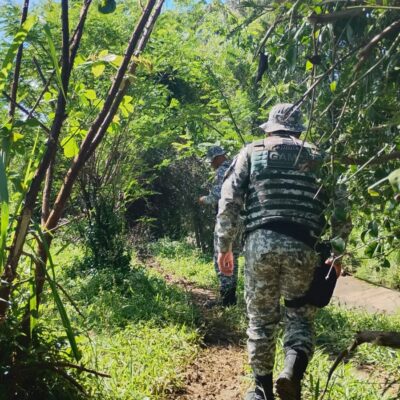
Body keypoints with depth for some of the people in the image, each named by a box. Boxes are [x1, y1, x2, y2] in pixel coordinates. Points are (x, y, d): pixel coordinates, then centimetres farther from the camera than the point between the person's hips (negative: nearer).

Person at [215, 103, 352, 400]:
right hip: (301, 247, 0)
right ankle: (293, 372, -10)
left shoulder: (251, 153, 13)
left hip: (260, 242, 0)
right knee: (301, 316, 14)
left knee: (261, 318, 13)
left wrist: (224, 246, 9)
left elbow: (228, 202, 4)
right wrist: (336, 253, 19)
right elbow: (340, 208, 11)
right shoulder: (318, 158, 16)